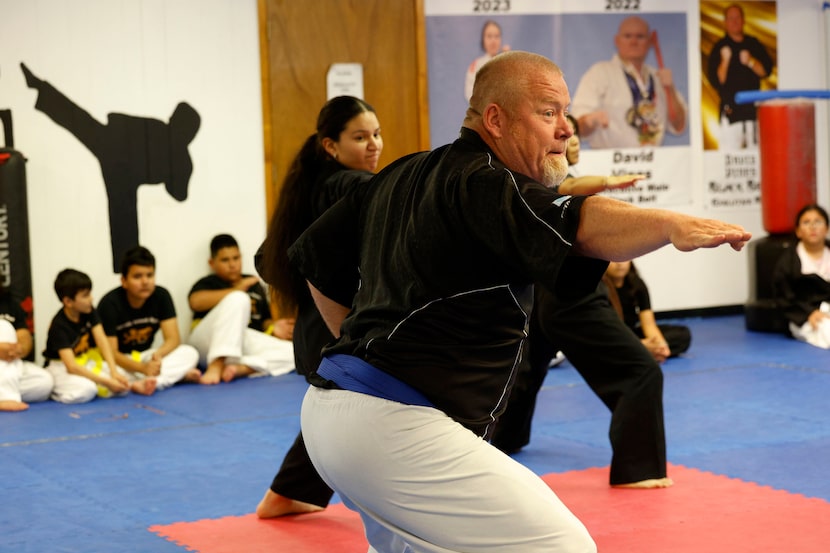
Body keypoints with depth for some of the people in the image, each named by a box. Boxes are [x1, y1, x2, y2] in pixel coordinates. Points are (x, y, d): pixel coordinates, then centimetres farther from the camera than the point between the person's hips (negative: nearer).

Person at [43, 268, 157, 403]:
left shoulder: (89, 312, -5)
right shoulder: (59, 326, -25)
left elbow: (101, 340, -15)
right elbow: (71, 366, -31)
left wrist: (114, 372, -28)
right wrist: (105, 381, -36)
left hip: (85, 362, 4)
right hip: (61, 366, -4)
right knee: (86, 390, -34)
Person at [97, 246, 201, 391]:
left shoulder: (161, 296, -6)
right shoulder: (110, 303, -18)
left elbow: (173, 339, -9)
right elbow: (110, 352, -22)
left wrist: (158, 354, -33)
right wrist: (143, 368, -38)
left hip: (145, 358, 4)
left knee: (190, 353, -19)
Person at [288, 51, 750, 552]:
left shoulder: (402, 178, 15)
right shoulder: (482, 186, -13)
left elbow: (317, 258, 24)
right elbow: (571, 227, -33)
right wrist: (670, 224, -48)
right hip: (394, 428, -10)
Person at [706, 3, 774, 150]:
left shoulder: (754, 44, 12)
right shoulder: (719, 48, 1)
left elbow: (766, 70, 6)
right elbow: (716, 81, -5)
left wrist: (750, 62, -11)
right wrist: (725, 61, -18)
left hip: (753, 108, 3)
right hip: (731, 110, -3)